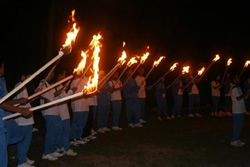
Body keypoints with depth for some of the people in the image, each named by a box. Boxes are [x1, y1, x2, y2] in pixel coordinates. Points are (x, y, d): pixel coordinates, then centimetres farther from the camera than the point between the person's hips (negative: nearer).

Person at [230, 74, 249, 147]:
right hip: (237, 111, -10)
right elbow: (238, 98, -21)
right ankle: (234, 141, 0)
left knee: (240, 125, 13)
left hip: (241, 110, 10)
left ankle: (237, 140, 21)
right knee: (236, 125, -5)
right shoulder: (234, 88, -14)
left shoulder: (238, 88, 17)